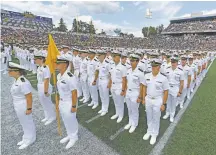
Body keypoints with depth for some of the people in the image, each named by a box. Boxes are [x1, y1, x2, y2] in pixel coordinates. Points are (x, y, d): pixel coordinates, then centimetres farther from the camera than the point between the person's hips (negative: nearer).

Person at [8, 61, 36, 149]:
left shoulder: (23, 82, -28)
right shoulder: (17, 80, 3)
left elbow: (29, 96, -25)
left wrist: (29, 109, -20)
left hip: (23, 106, -10)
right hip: (18, 105, 10)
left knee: (27, 123, 10)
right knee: (24, 122, 23)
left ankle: (30, 140, 31)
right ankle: (27, 138, 42)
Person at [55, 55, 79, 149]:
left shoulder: (70, 77, -27)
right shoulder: (58, 76, 1)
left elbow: (74, 93, -24)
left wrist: (74, 106, -19)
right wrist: (59, 101, 17)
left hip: (69, 103, -8)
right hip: (61, 102, 8)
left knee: (71, 121, 13)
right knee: (65, 120, 24)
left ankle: (74, 137, 39)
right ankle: (69, 135, 49)